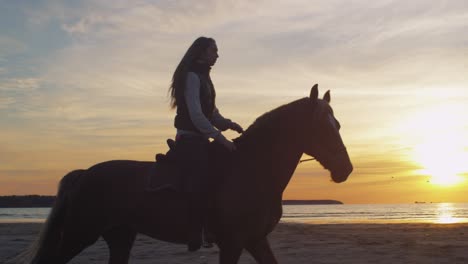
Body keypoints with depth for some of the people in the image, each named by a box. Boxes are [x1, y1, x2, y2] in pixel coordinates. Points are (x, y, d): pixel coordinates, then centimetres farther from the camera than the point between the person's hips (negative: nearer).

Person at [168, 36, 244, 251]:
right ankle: (194, 237, -15)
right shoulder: (191, 76, -11)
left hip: (199, 139, 10)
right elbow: (195, 114, -21)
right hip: (190, 139, -10)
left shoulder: (203, 77, 18)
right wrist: (220, 137, -23)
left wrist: (228, 124, -2)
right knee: (200, 182, -19)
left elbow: (211, 112, 17)